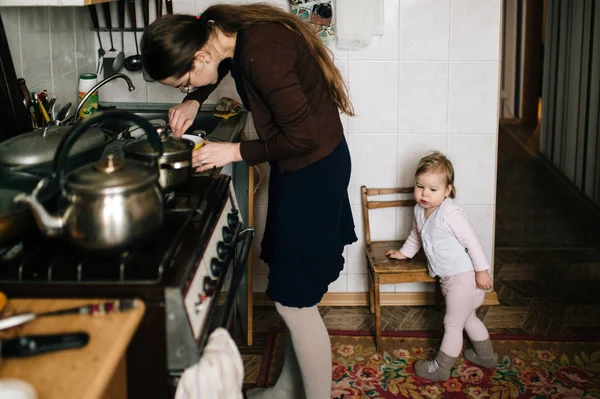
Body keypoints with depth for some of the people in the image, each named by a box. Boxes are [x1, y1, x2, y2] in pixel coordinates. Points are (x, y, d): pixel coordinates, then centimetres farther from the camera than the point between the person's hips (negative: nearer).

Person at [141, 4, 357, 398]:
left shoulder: (261, 53, -31)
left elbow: (302, 137, -27)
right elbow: (219, 68, 21)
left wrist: (236, 151, -18)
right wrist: (193, 101, 3)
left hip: (314, 169, -9)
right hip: (297, 165, 9)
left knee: (294, 300, -1)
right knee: (292, 292, 19)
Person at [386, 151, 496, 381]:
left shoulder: (450, 213, -26)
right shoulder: (420, 211, 1)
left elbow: (471, 241, -23)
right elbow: (416, 235, 21)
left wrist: (482, 271, -21)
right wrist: (404, 252, 30)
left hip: (463, 277, -9)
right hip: (447, 277, 9)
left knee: (453, 324, 3)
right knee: (468, 318, 25)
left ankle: (441, 368, 17)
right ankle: (485, 356, 44)